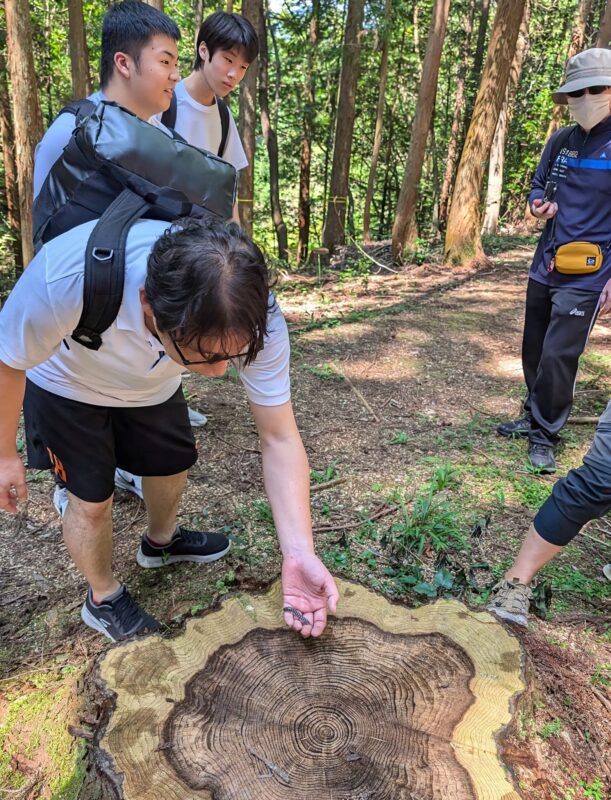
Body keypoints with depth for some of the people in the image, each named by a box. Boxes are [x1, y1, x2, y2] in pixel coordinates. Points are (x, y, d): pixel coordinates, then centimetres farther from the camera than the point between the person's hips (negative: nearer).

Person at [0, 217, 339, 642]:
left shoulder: (254, 317, -37)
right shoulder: (67, 277, -45)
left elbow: (279, 438, -29)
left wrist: (299, 552, -38)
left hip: (153, 386, 3)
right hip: (68, 387, -3)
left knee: (172, 465, 18)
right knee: (93, 499, -1)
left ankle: (162, 541, 52)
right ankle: (103, 598, 31)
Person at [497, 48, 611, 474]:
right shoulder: (561, 140, 7)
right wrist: (541, 203, -4)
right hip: (545, 267, 6)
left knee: (558, 356, -7)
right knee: (534, 350, 14)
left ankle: (545, 435, 12)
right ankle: (535, 418, 33)